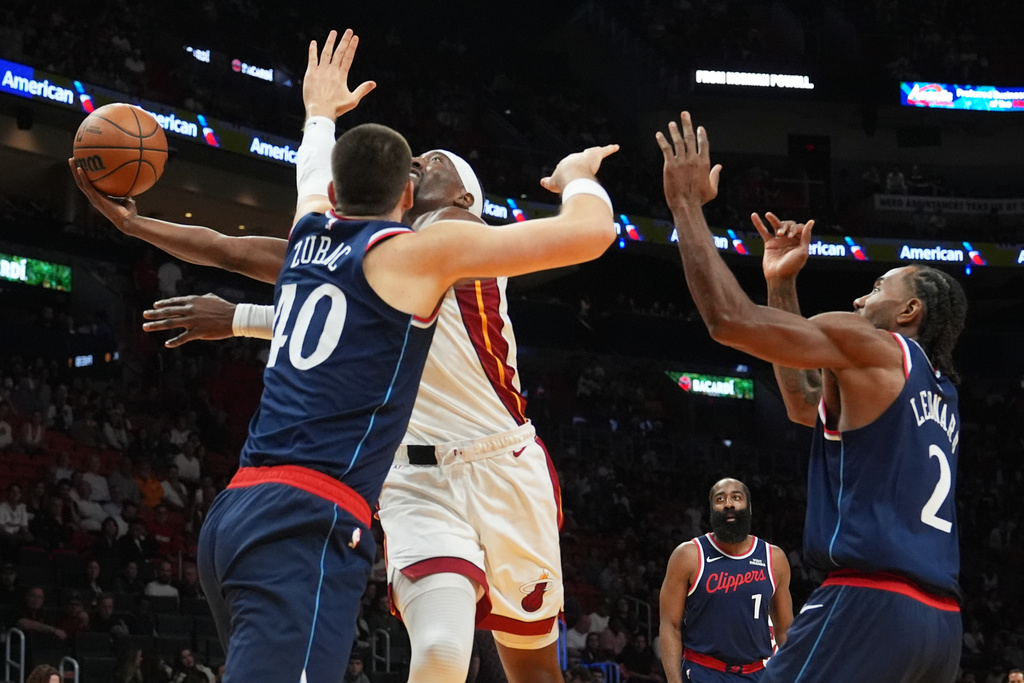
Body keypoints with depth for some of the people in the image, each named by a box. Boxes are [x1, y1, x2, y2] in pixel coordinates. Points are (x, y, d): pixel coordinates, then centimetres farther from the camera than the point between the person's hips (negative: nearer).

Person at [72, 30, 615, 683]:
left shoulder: (308, 232, 21)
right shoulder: (424, 248, 2)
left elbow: (322, 190, 50)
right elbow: (591, 234, 2)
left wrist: (320, 113, 68)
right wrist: (576, 179, 23)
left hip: (237, 513, 8)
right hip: (308, 526, -8)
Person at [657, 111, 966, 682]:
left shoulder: (868, 346, 1)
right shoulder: (937, 390, 26)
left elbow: (729, 319, -8)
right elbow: (804, 405, 39)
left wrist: (687, 203, 3)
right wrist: (783, 285, 38)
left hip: (870, 603, -9)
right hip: (939, 619, 9)